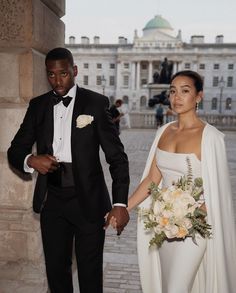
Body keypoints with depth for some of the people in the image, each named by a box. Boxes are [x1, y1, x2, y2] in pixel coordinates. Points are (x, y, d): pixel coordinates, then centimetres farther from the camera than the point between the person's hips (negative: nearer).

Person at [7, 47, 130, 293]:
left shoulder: (96, 103, -5)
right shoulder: (38, 105, 5)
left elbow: (117, 156, -7)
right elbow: (15, 151, 10)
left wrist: (120, 203, -16)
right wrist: (31, 160, -14)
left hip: (88, 200, -3)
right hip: (52, 200, 3)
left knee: (90, 273, 8)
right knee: (56, 270, 15)